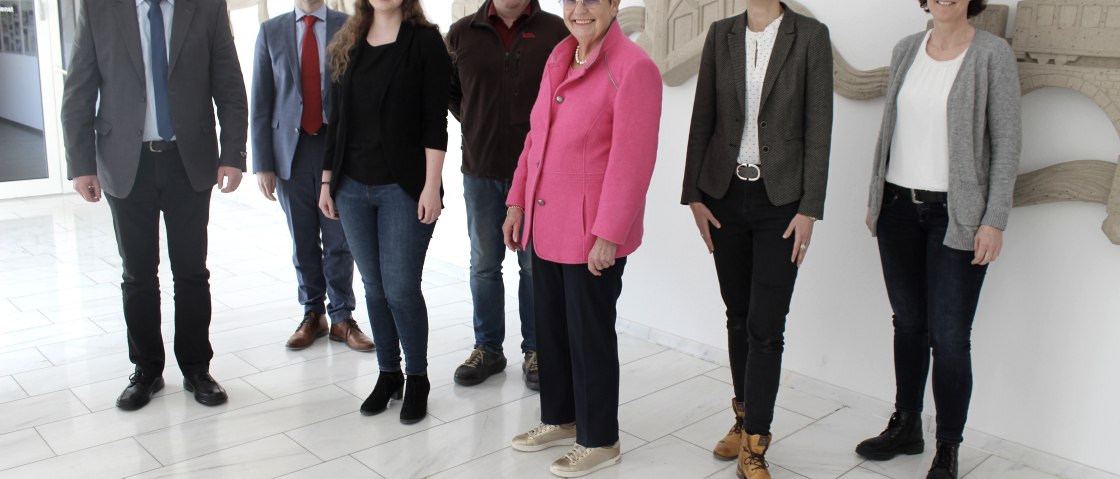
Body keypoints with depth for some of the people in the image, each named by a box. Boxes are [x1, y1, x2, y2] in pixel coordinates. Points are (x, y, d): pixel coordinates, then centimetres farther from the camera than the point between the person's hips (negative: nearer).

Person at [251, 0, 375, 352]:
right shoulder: (271, 31, 6)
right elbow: (261, 102, 5)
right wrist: (262, 164, 0)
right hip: (292, 150, 2)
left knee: (339, 242, 4)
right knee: (303, 243, 10)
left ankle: (342, 318, 17)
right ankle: (312, 315, 25)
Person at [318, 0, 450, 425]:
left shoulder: (424, 40, -4)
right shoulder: (346, 45, 11)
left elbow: (435, 121, -9)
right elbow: (336, 119, 13)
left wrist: (432, 185, -15)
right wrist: (327, 181, 11)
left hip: (404, 186, -4)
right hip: (353, 187, 5)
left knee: (401, 287, -3)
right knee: (374, 286, 11)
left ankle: (417, 378, 16)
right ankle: (387, 373, 26)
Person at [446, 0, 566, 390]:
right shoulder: (462, 32, 4)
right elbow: (447, 88, 16)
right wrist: (474, 125, 8)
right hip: (481, 169, 3)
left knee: (536, 265, 8)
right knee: (484, 264, 12)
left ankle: (535, 351, 23)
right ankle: (488, 349, 27)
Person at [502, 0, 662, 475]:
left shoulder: (633, 68, -15)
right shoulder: (558, 61, 11)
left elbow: (631, 161, -19)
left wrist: (607, 235, -20)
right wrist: (517, 203, 12)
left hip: (593, 237, -7)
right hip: (545, 227, 8)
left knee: (589, 336, 5)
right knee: (549, 328, 17)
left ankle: (599, 440, 24)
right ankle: (560, 419, 37)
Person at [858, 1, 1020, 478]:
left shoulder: (992, 54, -6)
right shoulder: (906, 49, 8)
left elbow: (1007, 143, -6)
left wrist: (994, 220, -11)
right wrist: (875, 197, 13)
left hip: (956, 215, -4)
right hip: (899, 207, 5)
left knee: (949, 337, -2)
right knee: (908, 323, 15)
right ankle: (905, 427, 31)